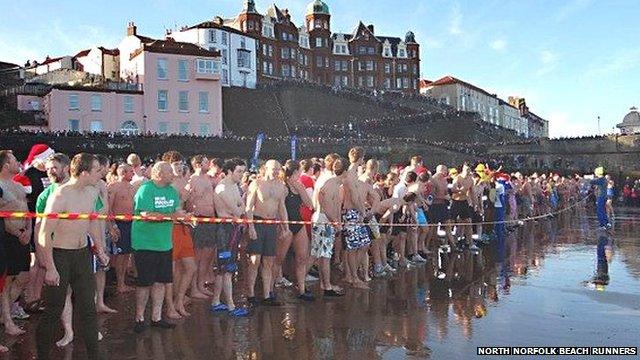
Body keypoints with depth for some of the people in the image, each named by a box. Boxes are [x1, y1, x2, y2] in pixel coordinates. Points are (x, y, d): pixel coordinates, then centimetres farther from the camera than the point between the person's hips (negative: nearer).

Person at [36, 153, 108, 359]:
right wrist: (50, 268, -19)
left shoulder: (92, 192, 1)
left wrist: (100, 250, 18)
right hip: (60, 256, -6)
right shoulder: (59, 196, -20)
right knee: (53, 311, 4)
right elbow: (44, 235, -19)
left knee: (88, 307, 10)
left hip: (83, 253, 7)